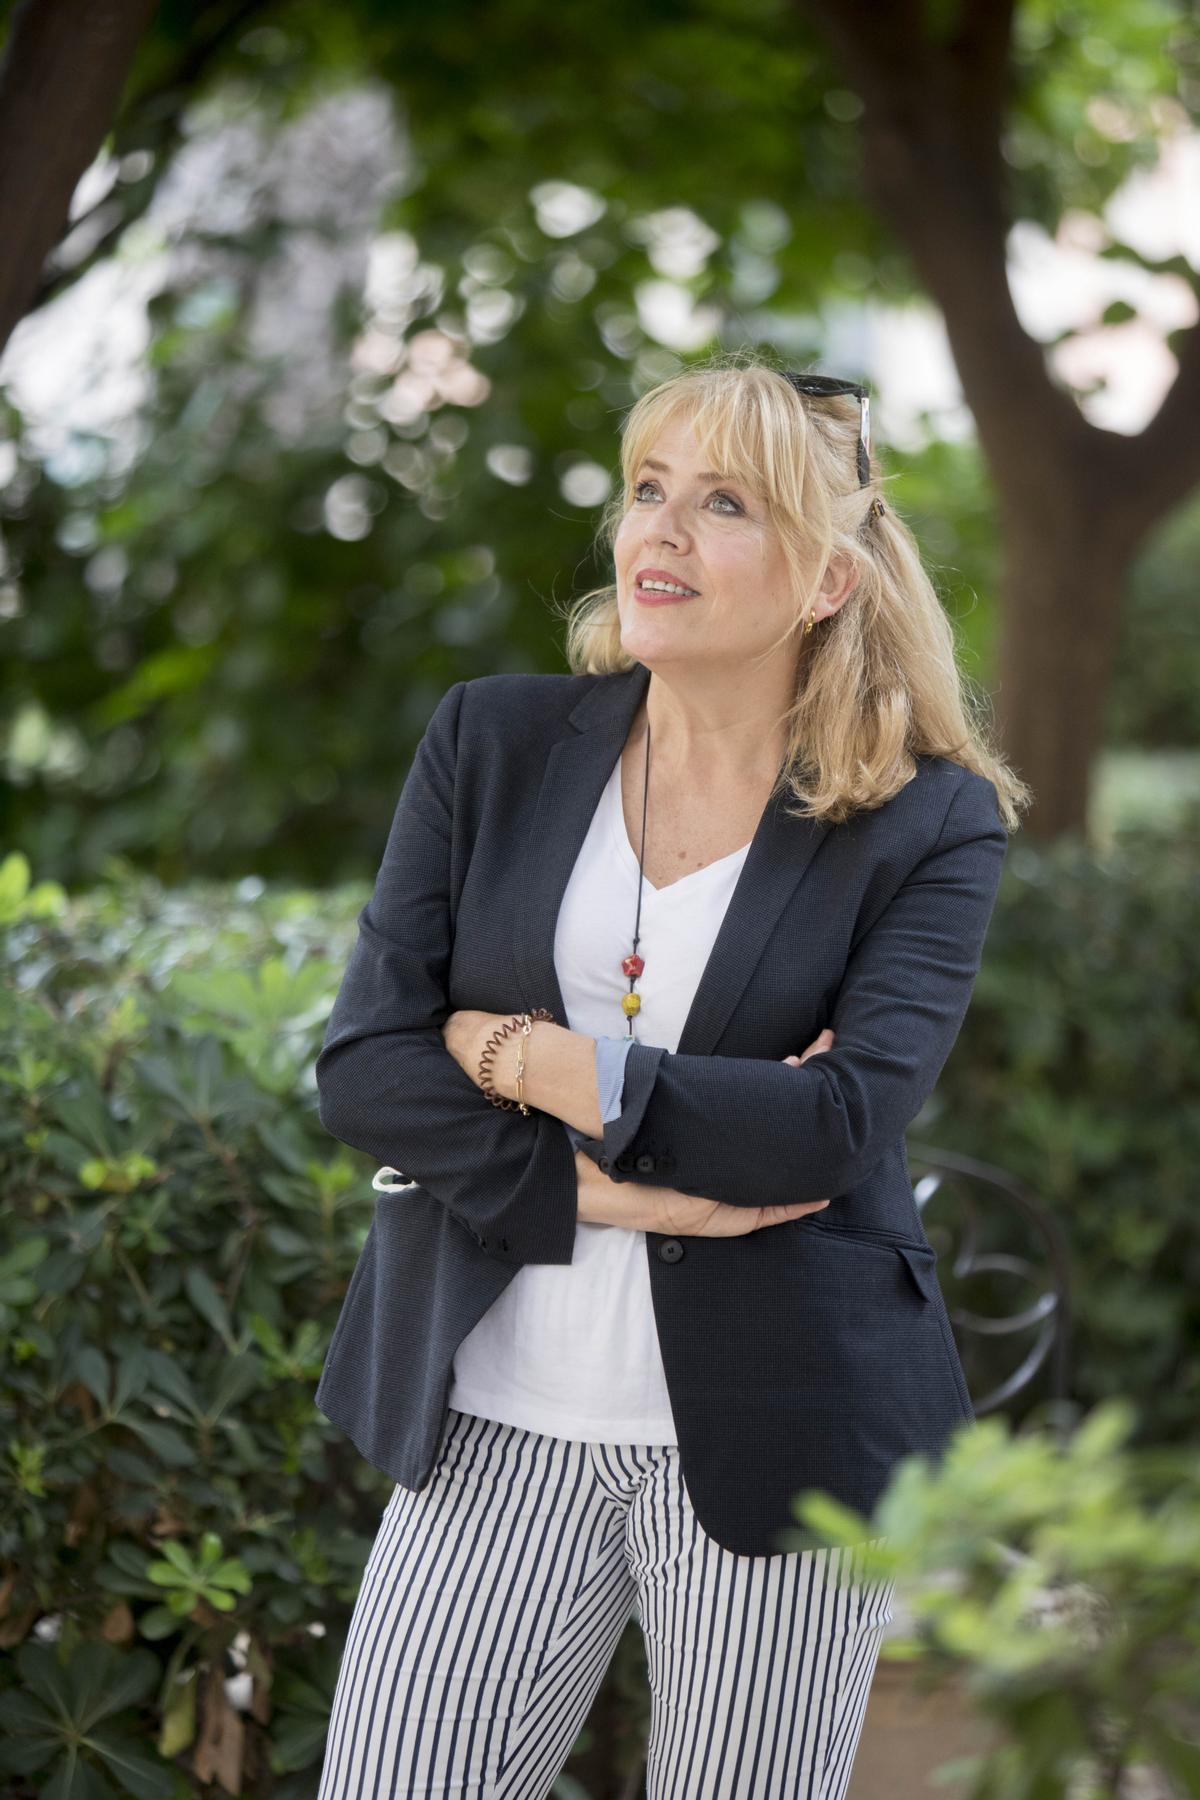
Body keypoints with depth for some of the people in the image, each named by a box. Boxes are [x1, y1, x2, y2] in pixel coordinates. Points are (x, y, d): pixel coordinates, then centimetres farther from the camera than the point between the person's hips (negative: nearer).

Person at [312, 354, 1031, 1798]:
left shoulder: (931, 826, -3)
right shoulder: (491, 742, 5)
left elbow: (842, 1122, -16)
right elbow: (361, 1068, -2)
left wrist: (530, 1060, -12)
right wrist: (598, 1188, -14)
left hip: (773, 1433, -2)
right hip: (500, 1417, 2)